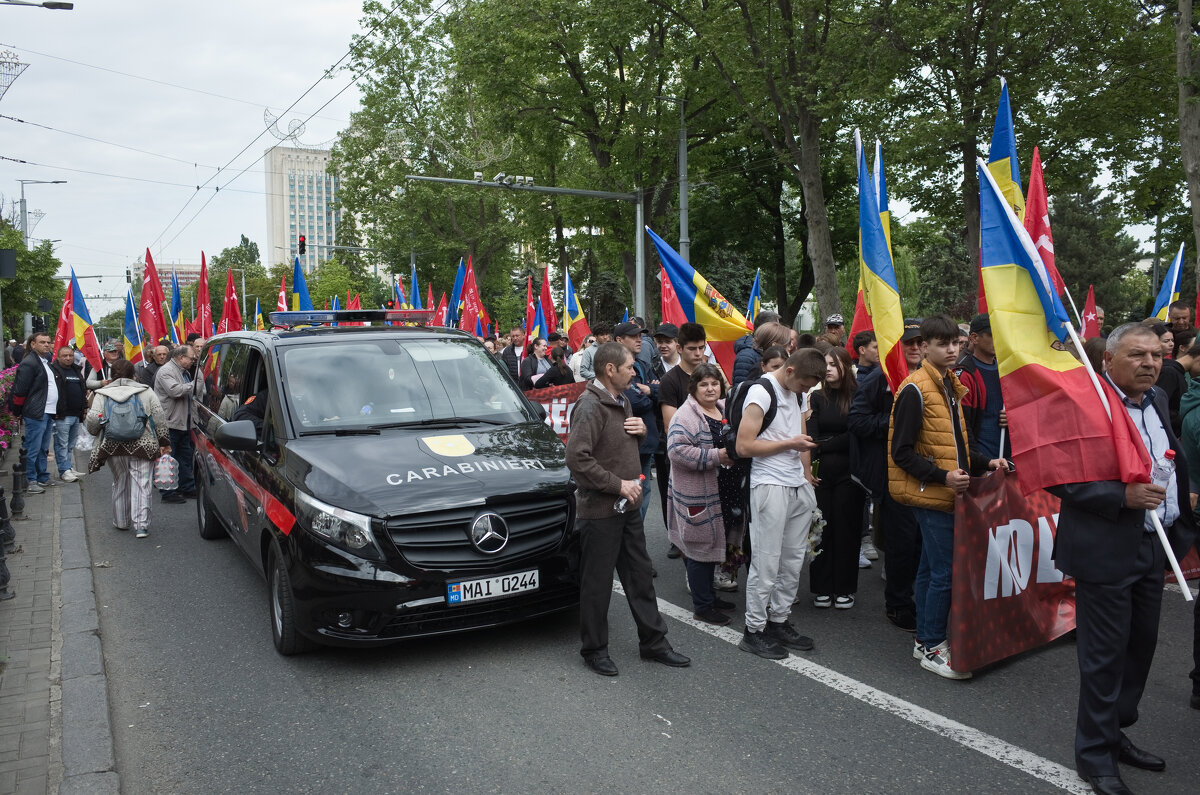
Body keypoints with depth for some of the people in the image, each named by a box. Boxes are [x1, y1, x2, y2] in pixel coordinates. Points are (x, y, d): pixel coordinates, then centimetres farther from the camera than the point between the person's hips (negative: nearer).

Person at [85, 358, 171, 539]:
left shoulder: (102, 394, 5)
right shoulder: (146, 391, 5)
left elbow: (93, 420, -3)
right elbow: (159, 418, 1)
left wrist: (95, 432, 20)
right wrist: (164, 441, 8)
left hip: (113, 447, 2)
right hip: (143, 446, -1)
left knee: (120, 485, 17)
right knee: (141, 485, -1)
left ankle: (121, 522, 27)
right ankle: (141, 524, -7)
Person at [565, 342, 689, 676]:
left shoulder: (621, 401, 13)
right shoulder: (590, 405, -18)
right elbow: (576, 457, -26)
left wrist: (640, 430, 3)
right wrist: (619, 485, -22)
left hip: (627, 506, 9)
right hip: (599, 510, -9)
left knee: (640, 576, 15)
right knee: (597, 583, 4)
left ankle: (653, 642, 27)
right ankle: (594, 650, 19)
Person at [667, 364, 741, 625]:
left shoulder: (725, 409, 12)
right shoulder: (687, 415, -15)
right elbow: (677, 449, -25)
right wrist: (715, 457, -24)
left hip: (723, 494, 8)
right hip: (699, 498, -8)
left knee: (714, 544, 18)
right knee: (701, 547, -1)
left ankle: (708, 595, 32)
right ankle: (702, 607, 10)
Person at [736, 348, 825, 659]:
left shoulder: (796, 391, 15)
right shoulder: (761, 392, -12)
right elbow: (744, 446, -17)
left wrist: (806, 471, 16)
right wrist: (790, 443, -12)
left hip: (798, 486, 8)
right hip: (770, 486, -8)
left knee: (794, 560, 10)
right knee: (766, 563, -3)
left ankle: (779, 621, 22)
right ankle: (754, 630, 8)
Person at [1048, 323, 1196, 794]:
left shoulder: (1157, 401, 9)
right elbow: (1061, 478, -19)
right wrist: (1122, 495, -25)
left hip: (1153, 546, 8)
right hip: (1106, 549, -8)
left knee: (1140, 646, 18)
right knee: (1104, 654, 2)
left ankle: (1115, 733, 35)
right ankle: (1095, 754, 18)